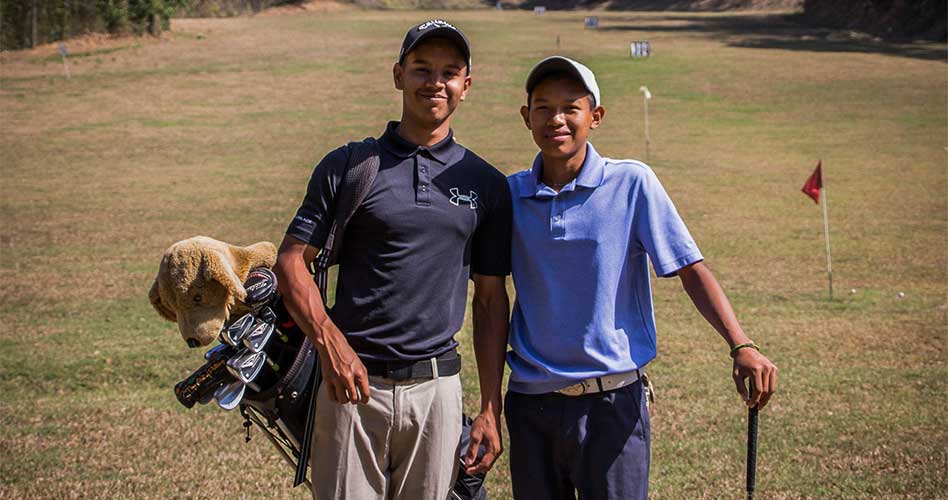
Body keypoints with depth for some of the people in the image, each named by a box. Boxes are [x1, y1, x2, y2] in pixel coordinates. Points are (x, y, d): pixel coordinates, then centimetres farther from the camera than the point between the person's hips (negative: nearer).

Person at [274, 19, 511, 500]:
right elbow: (291, 261, 0)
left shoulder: (486, 184, 9)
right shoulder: (346, 166, 2)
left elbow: (491, 300, 10)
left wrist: (491, 409, 5)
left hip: (437, 388, 2)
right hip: (353, 379, -2)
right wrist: (329, 342, -16)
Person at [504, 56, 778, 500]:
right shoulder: (509, 194, 3)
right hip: (530, 402, 3)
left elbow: (690, 269, -6)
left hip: (613, 401, -3)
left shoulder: (632, 184, -5)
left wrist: (741, 347, -18)